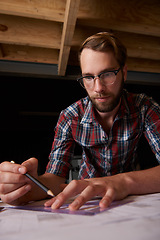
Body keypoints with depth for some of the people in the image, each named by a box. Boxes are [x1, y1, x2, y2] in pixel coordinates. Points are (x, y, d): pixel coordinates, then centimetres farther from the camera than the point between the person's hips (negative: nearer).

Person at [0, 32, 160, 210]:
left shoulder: (144, 108, -16)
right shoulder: (70, 117, -14)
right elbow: (55, 178, -15)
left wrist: (124, 182, -42)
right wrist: (32, 184, -36)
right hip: (86, 200, 1)